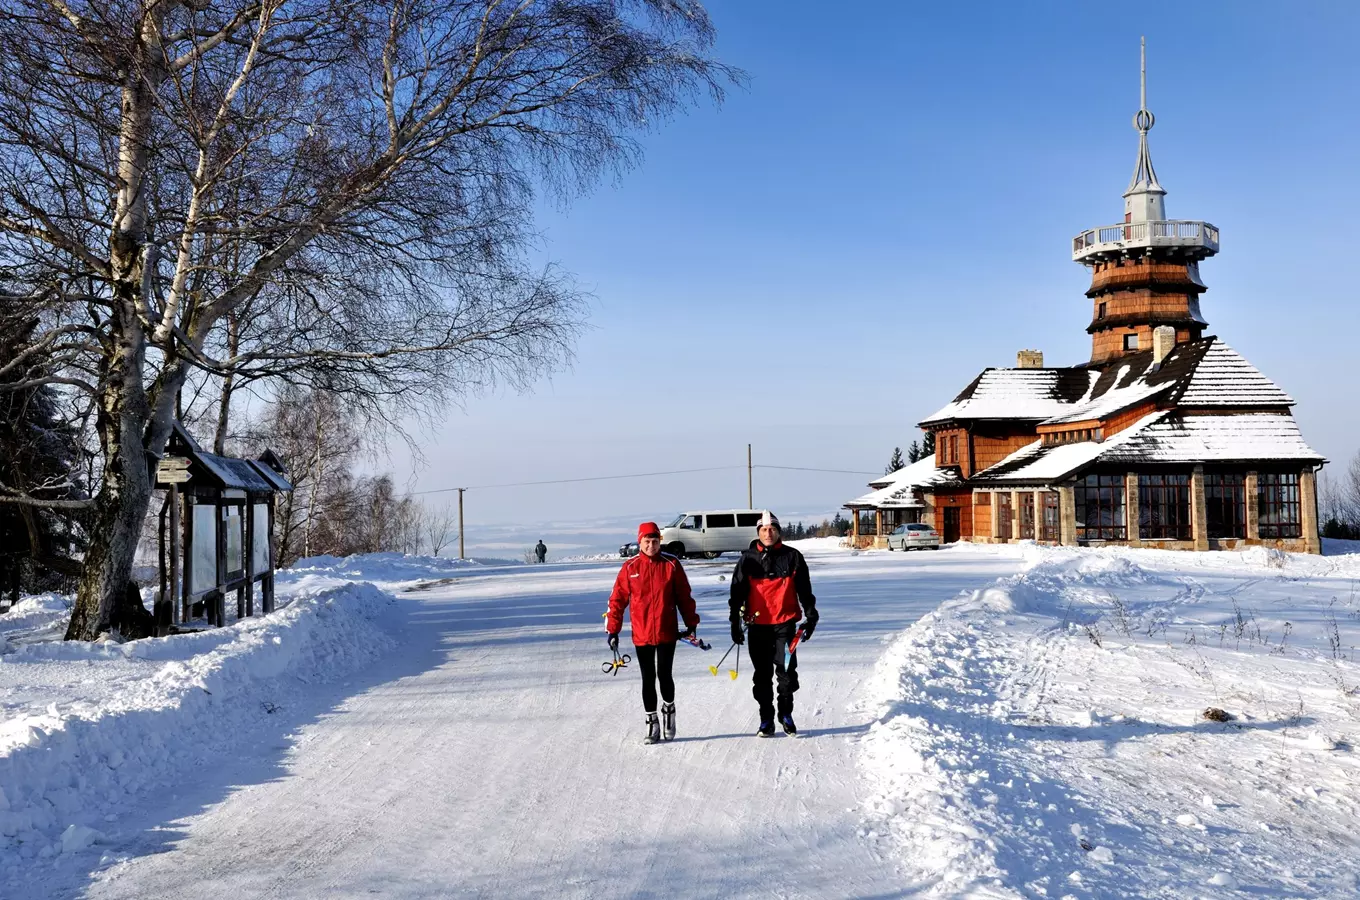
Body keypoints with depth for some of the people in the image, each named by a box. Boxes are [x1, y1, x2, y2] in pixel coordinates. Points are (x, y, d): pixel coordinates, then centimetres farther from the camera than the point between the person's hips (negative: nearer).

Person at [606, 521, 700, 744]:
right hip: (641, 634, 1)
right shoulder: (630, 567, -1)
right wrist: (613, 630, 1)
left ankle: (669, 709, 28)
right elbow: (618, 599, 3)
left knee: (664, 675, -1)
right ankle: (652, 723, 18)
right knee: (648, 679, 7)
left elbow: (684, 596, 4)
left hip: (667, 632, -1)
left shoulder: (671, 565, -1)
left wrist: (691, 624, 5)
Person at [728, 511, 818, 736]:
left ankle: (786, 714, 15)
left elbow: (804, 590, 10)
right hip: (758, 624, 1)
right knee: (762, 674, 6)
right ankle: (766, 719, 15)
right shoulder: (748, 559, 5)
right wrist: (735, 622, 2)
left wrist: (810, 616, 6)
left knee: (787, 671, -4)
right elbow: (737, 592, 6)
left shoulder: (792, 557, 4)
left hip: (785, 622, -1)